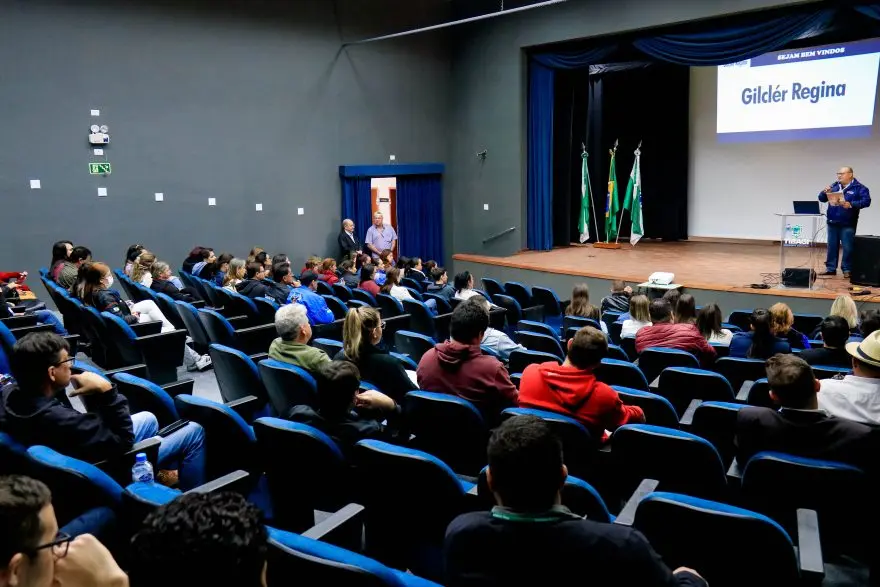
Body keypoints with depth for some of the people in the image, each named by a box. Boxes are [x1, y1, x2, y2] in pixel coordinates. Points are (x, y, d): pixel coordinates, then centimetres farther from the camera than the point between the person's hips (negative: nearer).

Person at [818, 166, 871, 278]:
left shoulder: (859, 187, -3)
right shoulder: (834, 186, 11)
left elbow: (866, 201, -13)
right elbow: (822, 199, 11)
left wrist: (851, 204, -26)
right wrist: (825, 192, -11)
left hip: (848, 224, -5)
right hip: (832, 222, 5)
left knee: (847, 248, -1)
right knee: (832, 247, 10)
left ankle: (847, 270, 8)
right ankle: (831, 268, 18)